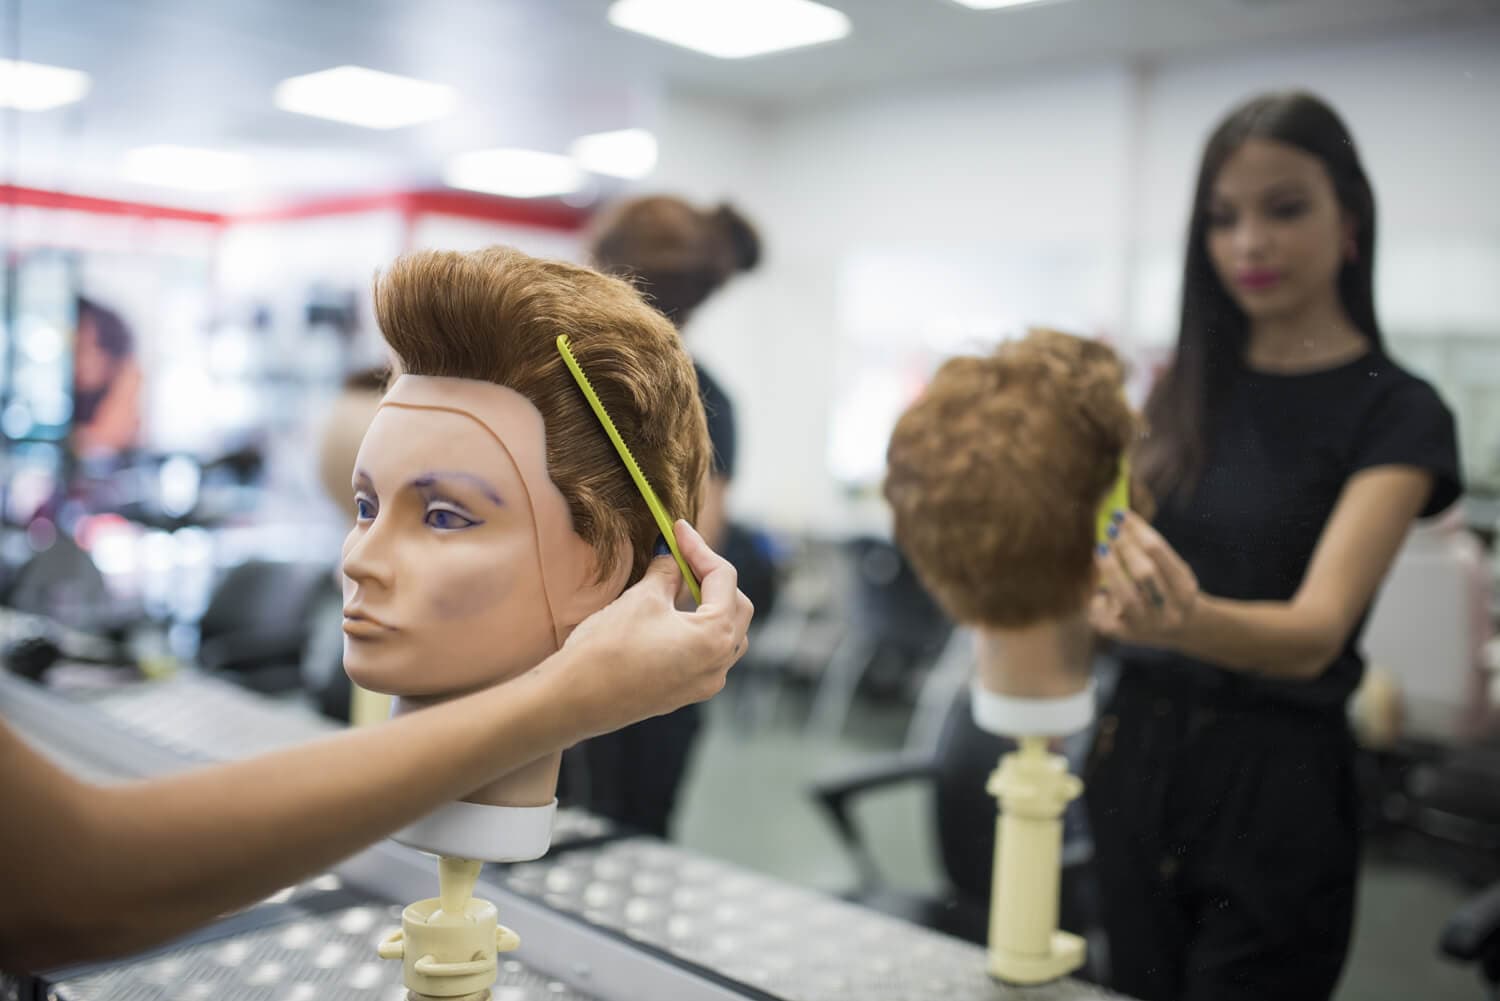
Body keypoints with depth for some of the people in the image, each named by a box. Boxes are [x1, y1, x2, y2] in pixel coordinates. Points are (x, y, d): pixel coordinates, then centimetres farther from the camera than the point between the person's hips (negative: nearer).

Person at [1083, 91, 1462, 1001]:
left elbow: (1318, 629, -25)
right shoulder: (1185, 386, 4)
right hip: (1138, 755, 5)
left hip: (1272, 781, -5)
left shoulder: (1398, 413, -11)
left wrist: (1192, 621, -43)